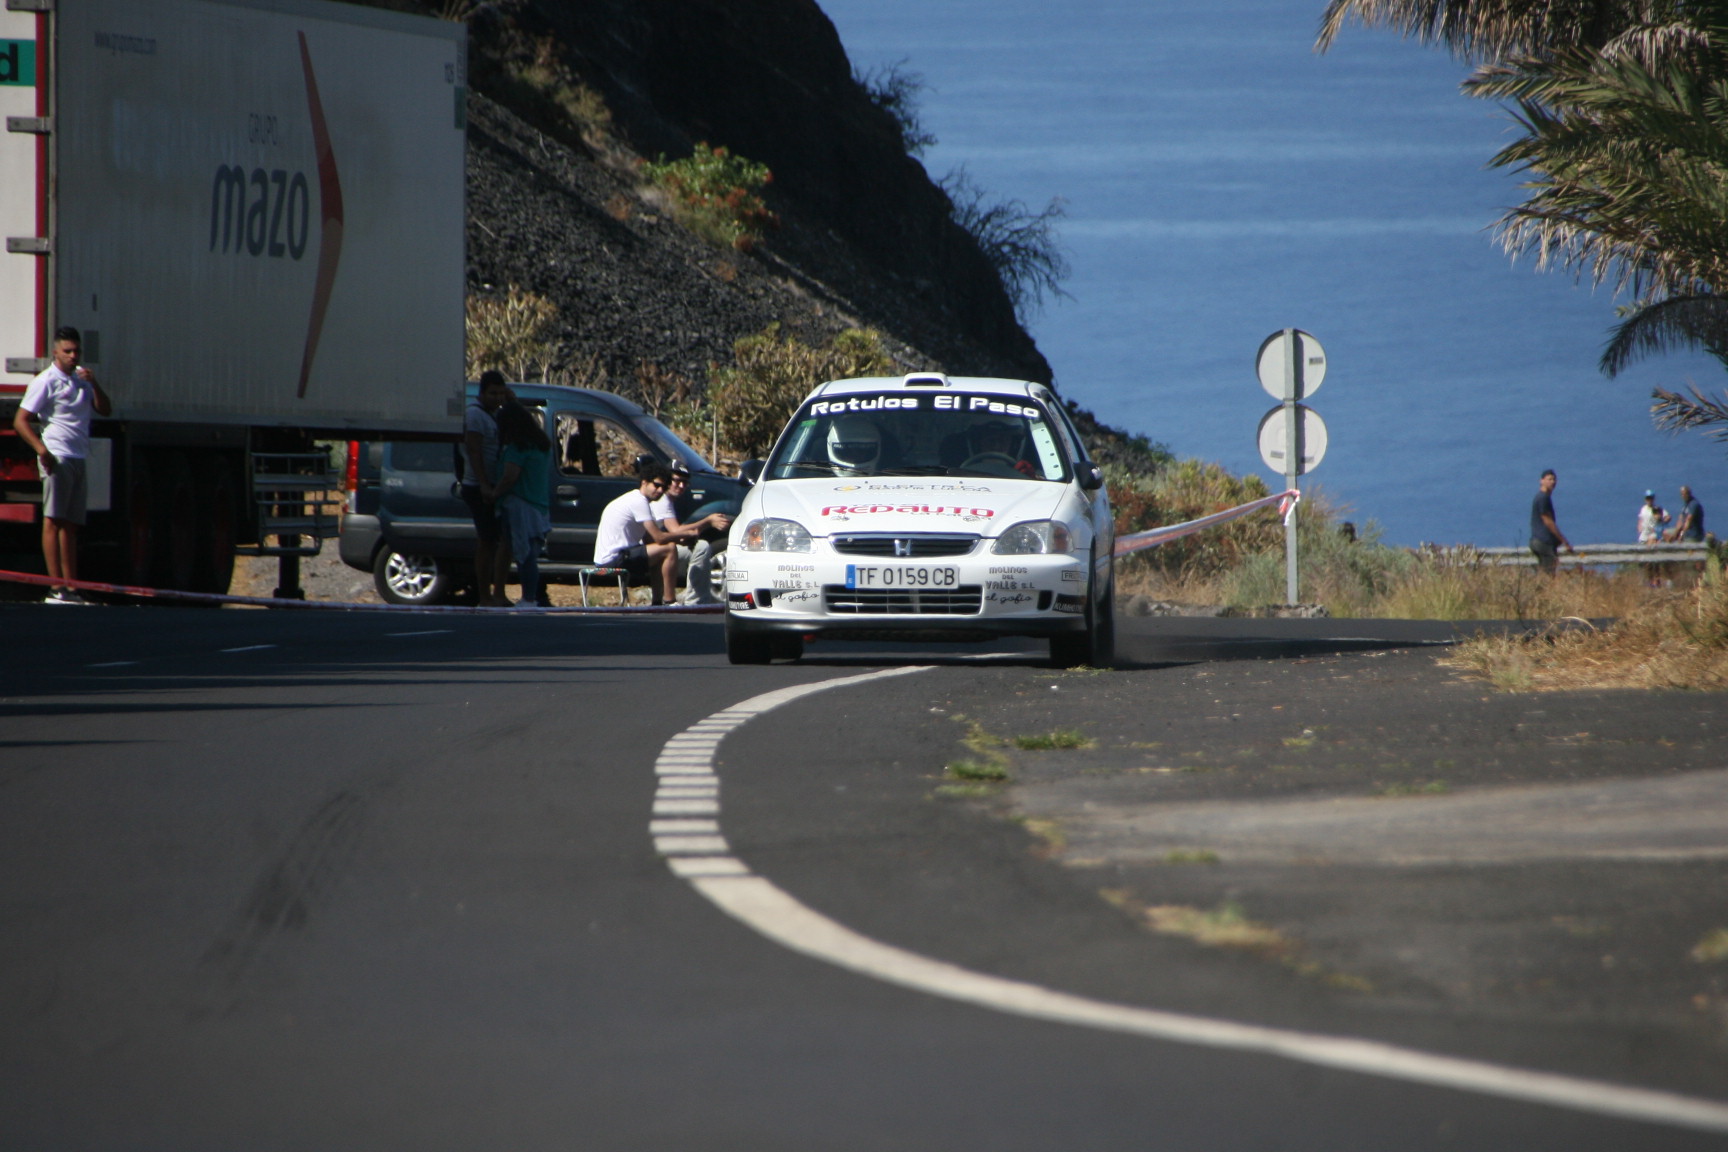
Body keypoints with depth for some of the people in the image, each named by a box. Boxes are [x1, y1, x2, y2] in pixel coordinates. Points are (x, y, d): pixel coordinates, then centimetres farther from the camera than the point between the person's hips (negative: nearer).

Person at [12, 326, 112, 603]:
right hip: (57, 459, -7)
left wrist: (94, 384, -2)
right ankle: (56, 587, -15)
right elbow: (20, 421, -9)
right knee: (53, 520, -10)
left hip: (79, 460, 7)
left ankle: (71, 587, 6)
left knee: (71, 525, 6)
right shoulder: (46, 382, -6)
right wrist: (42, 450, -21)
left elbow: (105, 410, 14)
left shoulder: (82, 379, 16)